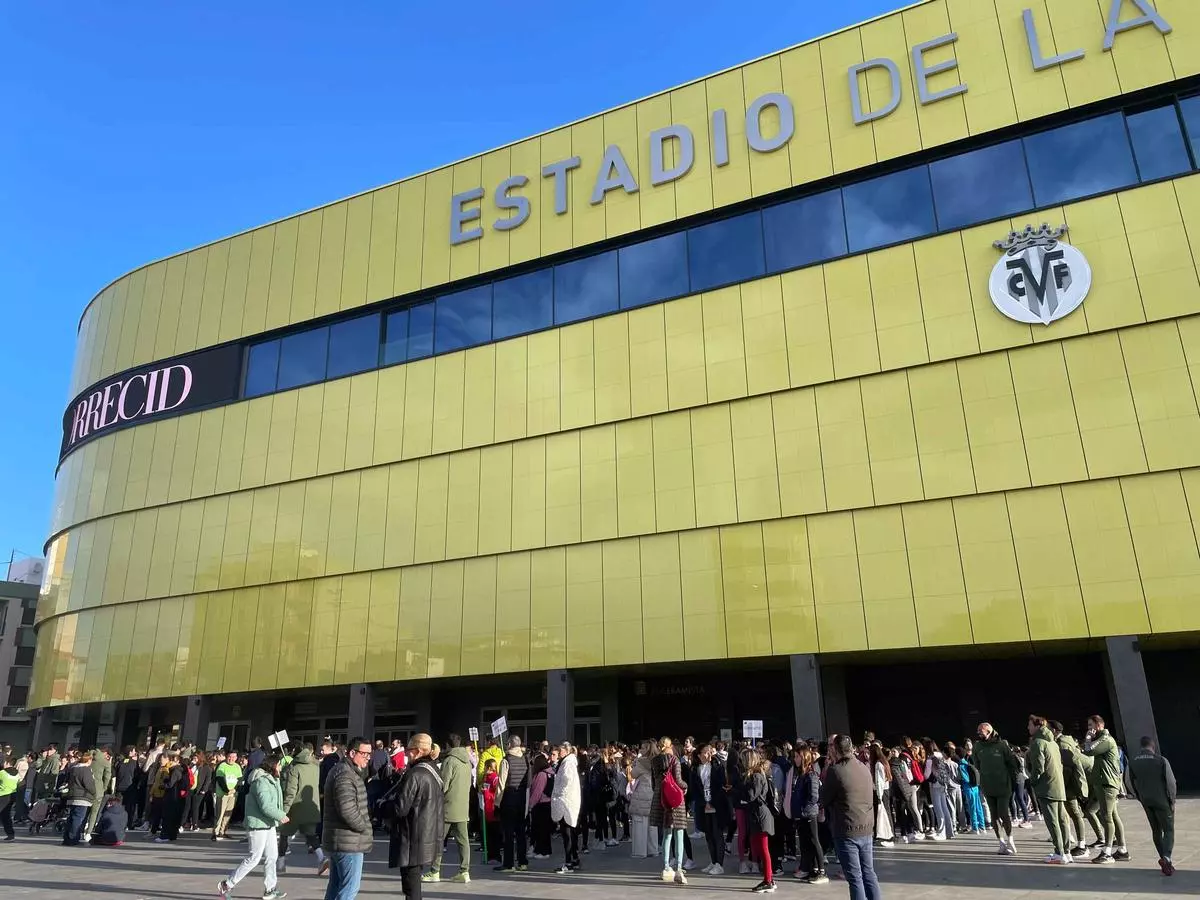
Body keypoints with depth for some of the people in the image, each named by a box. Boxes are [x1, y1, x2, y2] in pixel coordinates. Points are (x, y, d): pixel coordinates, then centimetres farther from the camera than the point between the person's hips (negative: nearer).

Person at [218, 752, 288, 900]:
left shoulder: (270, 779, 12)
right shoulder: (261, 781, -21)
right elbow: (265, 806, -26)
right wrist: (281, 816, -16)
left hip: (268, 824, 10)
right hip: (258, 825, -10)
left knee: (272, 856, 11)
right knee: (254, 858, -3)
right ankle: (226, 884, 10)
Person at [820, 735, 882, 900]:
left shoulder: (835, 770, -15)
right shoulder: (864, 768, 5)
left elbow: (823, 801, -6)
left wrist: (825, 774, 4)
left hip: (846, 831, -6)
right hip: (866, 828, 6)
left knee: (855, 877, 0)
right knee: (869, 873, 14)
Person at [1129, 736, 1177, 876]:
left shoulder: (1133, 762, 1)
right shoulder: (1161, 760, -13)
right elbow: (1170, 782, -10)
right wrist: (1172, 800, 2)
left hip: (1146, 801, 4)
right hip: (1162, 800, -4)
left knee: (1156, 830, 15)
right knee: (1168, 830, 1)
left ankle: (1164, 859, 15)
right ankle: (1166, 857, -18)